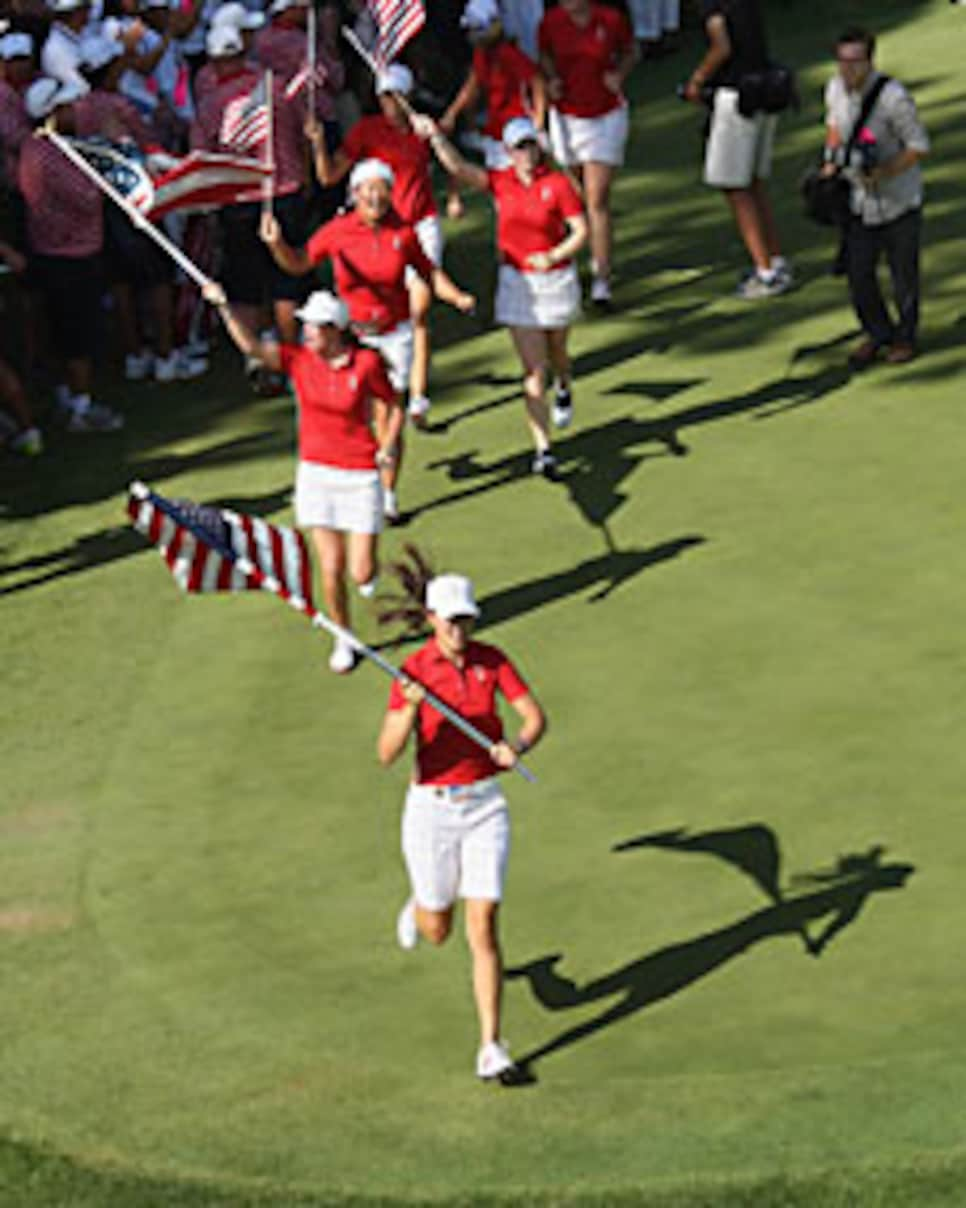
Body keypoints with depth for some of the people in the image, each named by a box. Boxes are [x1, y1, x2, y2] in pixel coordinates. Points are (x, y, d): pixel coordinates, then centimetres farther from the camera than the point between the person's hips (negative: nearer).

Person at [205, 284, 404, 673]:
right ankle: (343, 639, 22)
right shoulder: (298, 359, -5)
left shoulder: (366, 363, -9)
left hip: (359, 476, -2)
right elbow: (251, 346, -19)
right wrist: (223, 307, -32)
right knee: (331, 568, 1)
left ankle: (369, 569, 38)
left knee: (361, 573, -1)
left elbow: (394, 409, 4)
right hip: (316, 473, 2)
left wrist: (387, 448, -11)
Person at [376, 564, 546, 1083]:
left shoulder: (491, 660, -4)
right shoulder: (413, 671, -13)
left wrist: (517, 746, -23)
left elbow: (536, 716, -2)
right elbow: (387, 754, -19)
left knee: (483, 928, -7)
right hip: (432, 809, -1)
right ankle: (420, 902, 52)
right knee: (437, 932, 14)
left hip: (485, 806, 1)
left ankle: (491, 1046, -1)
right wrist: (410, 707, -37)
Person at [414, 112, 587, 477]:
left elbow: (580, 231, -8)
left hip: (555, 279, 0)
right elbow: (458, 167, -20)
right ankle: (542, 449, -4)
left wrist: (553, 256, -23)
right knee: (532, 368, -4)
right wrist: (436, 137, -36)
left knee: (556, 351, 21)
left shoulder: (558, 184, -9)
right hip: (516, 280, 0)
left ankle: (563, 389, 59)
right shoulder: (500, 182, -5)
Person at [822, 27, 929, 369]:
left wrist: (884, 173, -29)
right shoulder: (835, 88, -5)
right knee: (858, 273, 4)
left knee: (903, 273, 8)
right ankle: (877, 333, 28)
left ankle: (905, 337, 31)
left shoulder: (893, 97, -25)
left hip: (899, 201, -5)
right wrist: (830, 162, 10)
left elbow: (919, 146, -18)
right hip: (860, 200, 5)